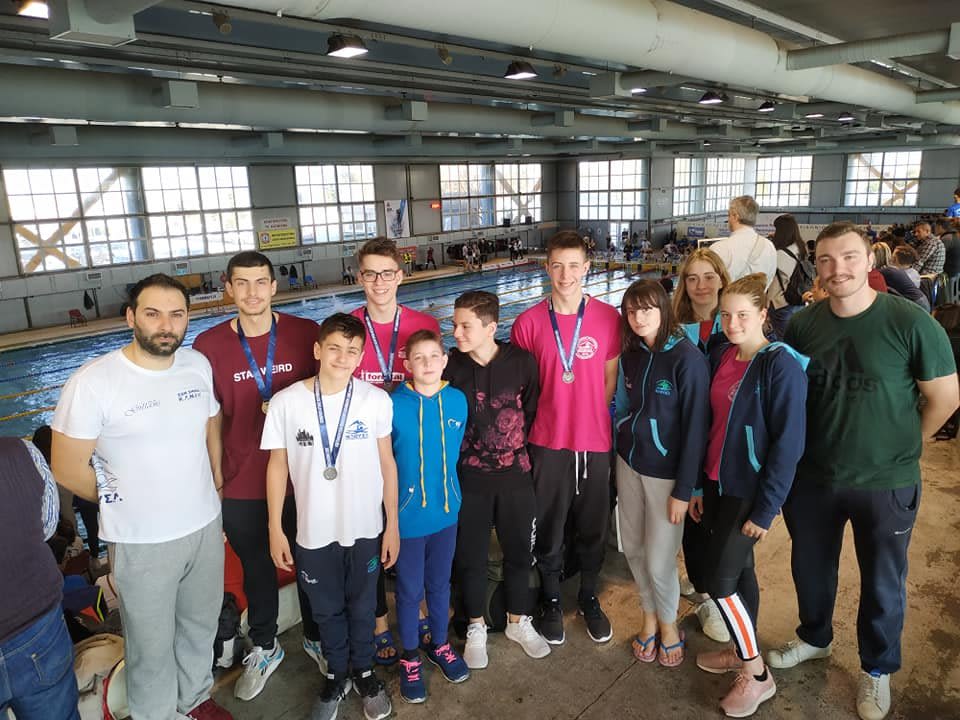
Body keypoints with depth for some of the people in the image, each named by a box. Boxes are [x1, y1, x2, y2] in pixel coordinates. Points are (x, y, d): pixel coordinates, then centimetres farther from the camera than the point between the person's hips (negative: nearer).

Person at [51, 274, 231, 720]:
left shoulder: (198, 365, -4)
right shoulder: (92, 382, -19)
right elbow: (68, 470, -12)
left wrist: (213, 492, 8)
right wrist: (124, 502, 1)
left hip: (206, 528, 5)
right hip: (142, 543, -5)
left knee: (201, 627, 25)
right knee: (152, 648, 15)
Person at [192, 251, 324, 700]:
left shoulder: (306, 334, -8)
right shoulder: (208, 346, -7)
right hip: (242, 487, 1)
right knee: (256, 571, 20)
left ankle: (316, 638, 45)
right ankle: (264, 649, 44)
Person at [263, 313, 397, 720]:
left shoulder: (377, 400, -10)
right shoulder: (286, 402, -11)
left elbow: (387, 464, -2)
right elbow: (277, 466, -2)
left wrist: (392, 524, 0)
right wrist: (275, 529, 0)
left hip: (365, 529, 0)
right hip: (313, 532, 0)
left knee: (362, 607, 19)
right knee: (326, 610, 20)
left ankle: (364, 672, 44)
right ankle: (336, 675, 44)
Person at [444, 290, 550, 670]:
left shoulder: (522, 361, -11)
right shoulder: (449, 366, -12)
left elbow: (531, 411, 1)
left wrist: (518, 450, 5)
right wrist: (461, 453, 0)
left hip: (515, 474, 1)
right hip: (469, 478, -1)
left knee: (519, 550, 16)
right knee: (470, 556, 12)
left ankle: (518, 621, 39)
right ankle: (476, 627, 35)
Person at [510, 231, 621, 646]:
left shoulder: (607, 317, -5)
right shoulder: (529, 322, -6)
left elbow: (610, 378, 3)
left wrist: (588, 416, -3)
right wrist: (552, 419, -3)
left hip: (595, 442, 1)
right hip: (548, 443, -1)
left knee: (593, 526, 16)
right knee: (548, 528, 14)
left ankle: (589, 596, 39)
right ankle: (551, 600, 36)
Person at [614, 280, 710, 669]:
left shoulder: (688, 358, -16)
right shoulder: (631, 355, 2)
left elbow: (695, 426, -15)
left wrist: (683, 490, -14)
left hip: (666, 472, -5)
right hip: (629, 463, 5)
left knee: (659, 560, 3)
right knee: (632, 548, 14)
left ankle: (668, 623, 31)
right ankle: (649, 616, 37)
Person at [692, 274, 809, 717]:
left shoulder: (782, 365, -17)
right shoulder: (720, 357, 3)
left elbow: (788, 443, -18)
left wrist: (765, 509, -17)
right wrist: (697, 484, 8)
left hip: (750, 491, -6)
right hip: (717, 483, 6)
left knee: (720, 580, -2)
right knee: (739, 570, 19)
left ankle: (757, 674, 17)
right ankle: (741, 651, 36)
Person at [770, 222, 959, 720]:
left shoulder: (911, 322, -17)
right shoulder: (802, 325, -7)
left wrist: (900, 448, 1)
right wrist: (793, 451, 3)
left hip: (886, 483, -3)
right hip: (812, 477, 3)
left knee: (882, 582, 17)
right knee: (810, 567, 21)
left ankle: (878, 670, 41)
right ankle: (814, 638, 49)